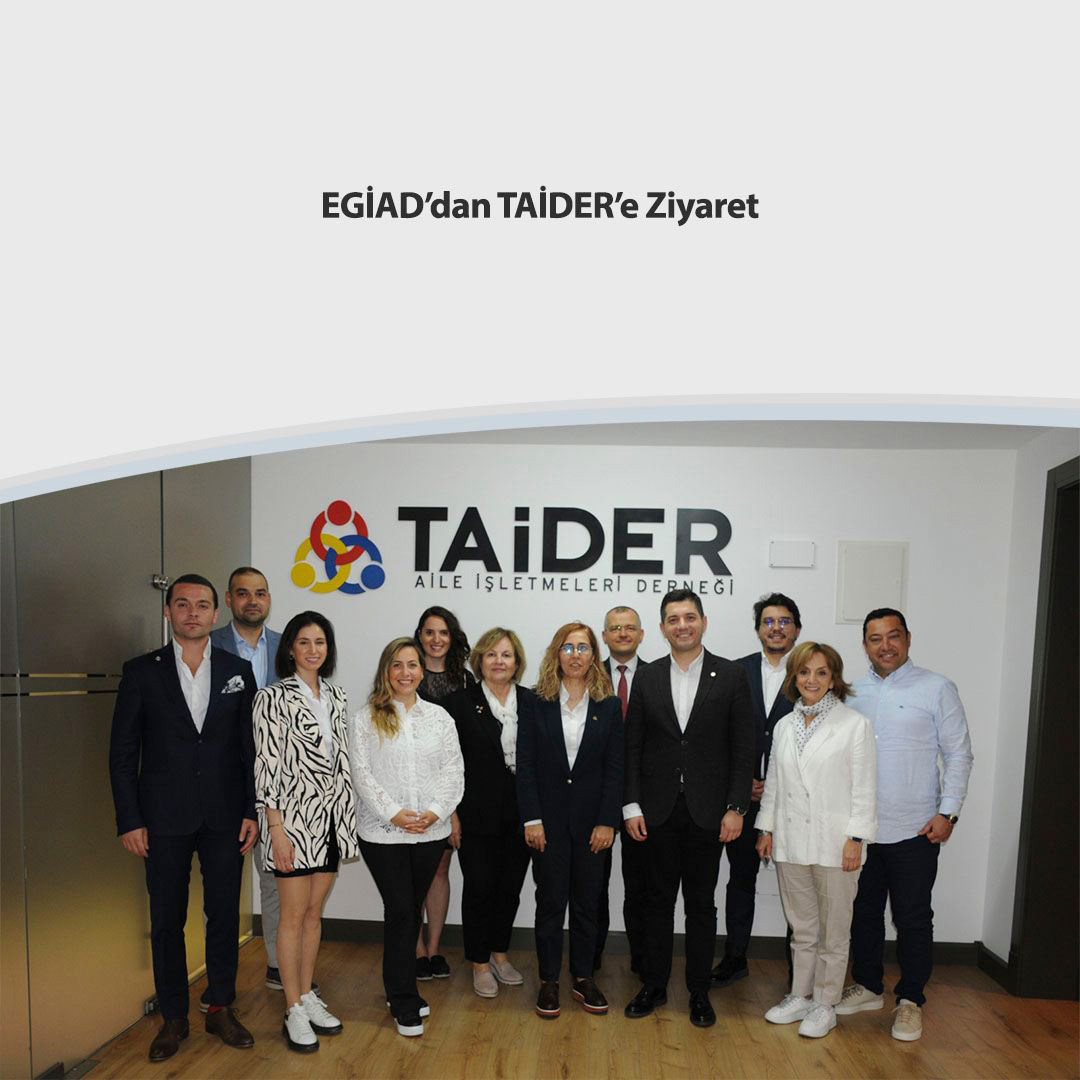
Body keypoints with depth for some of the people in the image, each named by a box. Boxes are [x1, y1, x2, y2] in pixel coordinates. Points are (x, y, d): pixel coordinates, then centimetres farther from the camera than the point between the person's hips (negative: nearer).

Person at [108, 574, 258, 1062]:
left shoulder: (238, 670, 1)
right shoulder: (141, 671, -2)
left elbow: (250, 746, 3)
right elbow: (122, 753, -1)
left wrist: (252, 810, -1)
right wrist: (129, 820, -5)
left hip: (224, 817, 1)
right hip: (164, 819, -1)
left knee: (224, 914, 11)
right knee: (167, 920, 11)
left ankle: (221, 1009, 29)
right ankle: (173, 1018, 29)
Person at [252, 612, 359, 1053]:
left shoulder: (337, 697, 8)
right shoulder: (273, 697, -9)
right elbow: (267, 765, -12)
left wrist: (348, 818, 11)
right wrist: (275, 827, -15)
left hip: (333, 817, 5)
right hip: (295, 816, -5)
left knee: (314, 911, 16)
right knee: (294, 914, 5)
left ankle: (308, 995, 30)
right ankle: (294, 1010, 19)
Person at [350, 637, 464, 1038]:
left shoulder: (439, 717, 6)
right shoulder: (365, 719, -2)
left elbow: (453, 769, 2)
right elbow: (362, 773, -7)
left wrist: (436, 810, -11)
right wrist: (394, 813, -15)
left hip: (431, 831, 3)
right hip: (382, 832, -3)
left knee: (412, 910, 14)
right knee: (399, 910, -2)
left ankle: (399, 990, 34)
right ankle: (404, 1002, 15)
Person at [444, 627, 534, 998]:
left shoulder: (531, 702, 2)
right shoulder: (461, 702, -6)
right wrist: (452, 814, -7)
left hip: (520, 814, 3)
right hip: (477, 815, -3)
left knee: (510, 887, 14)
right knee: (479, 887, 6)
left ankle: (500, 953, 35)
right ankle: (480, 963, 26)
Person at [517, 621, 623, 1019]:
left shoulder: (609, 706, 1)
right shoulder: (536, 703, -2)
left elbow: (614, 768, 0)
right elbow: (525, 764, -3)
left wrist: (607, 821, -6)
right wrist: (532, 819, -9)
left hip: (591, 819, 1)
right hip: (548, 818, -1)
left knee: (587, 901, 11)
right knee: (550, 900, 8)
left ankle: (583, 979, 27)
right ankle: (549, 981, 23)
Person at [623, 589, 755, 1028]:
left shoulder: (731, 676, -3)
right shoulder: (647, 678, 2)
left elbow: (743, 748, -3)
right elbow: (632, 747, 3)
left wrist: (736, 807, -8)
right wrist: (631, 805, -2)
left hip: (708, 811, -1)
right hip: (658, 810, 1)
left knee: (701, 904, 11)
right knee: (659, 899, 13)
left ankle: (699, 992, 27)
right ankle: (653, 985, 28)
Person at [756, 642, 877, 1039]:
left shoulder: (855, 724, -7)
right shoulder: (784, 726, 8)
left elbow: (863, 788, -8)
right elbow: (773, 783, 12)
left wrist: (855, 839, -12)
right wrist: (766, 829, 10)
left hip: (834, 843, -4)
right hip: (791, 842, 4)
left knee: (833, 931, 9)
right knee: (801, 928, 17)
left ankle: (825, 1005, 24)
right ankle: (800, 997, 31)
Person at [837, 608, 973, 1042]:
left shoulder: (936, 689, -5)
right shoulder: (853, 692, 5)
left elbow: (959, 754, -4)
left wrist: (948, 813, -10)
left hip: (914, 829, -3)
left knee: (913, 919, 8)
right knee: (863, 912, 15)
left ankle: (910, 1000, 26)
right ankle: (868, 987, 33)